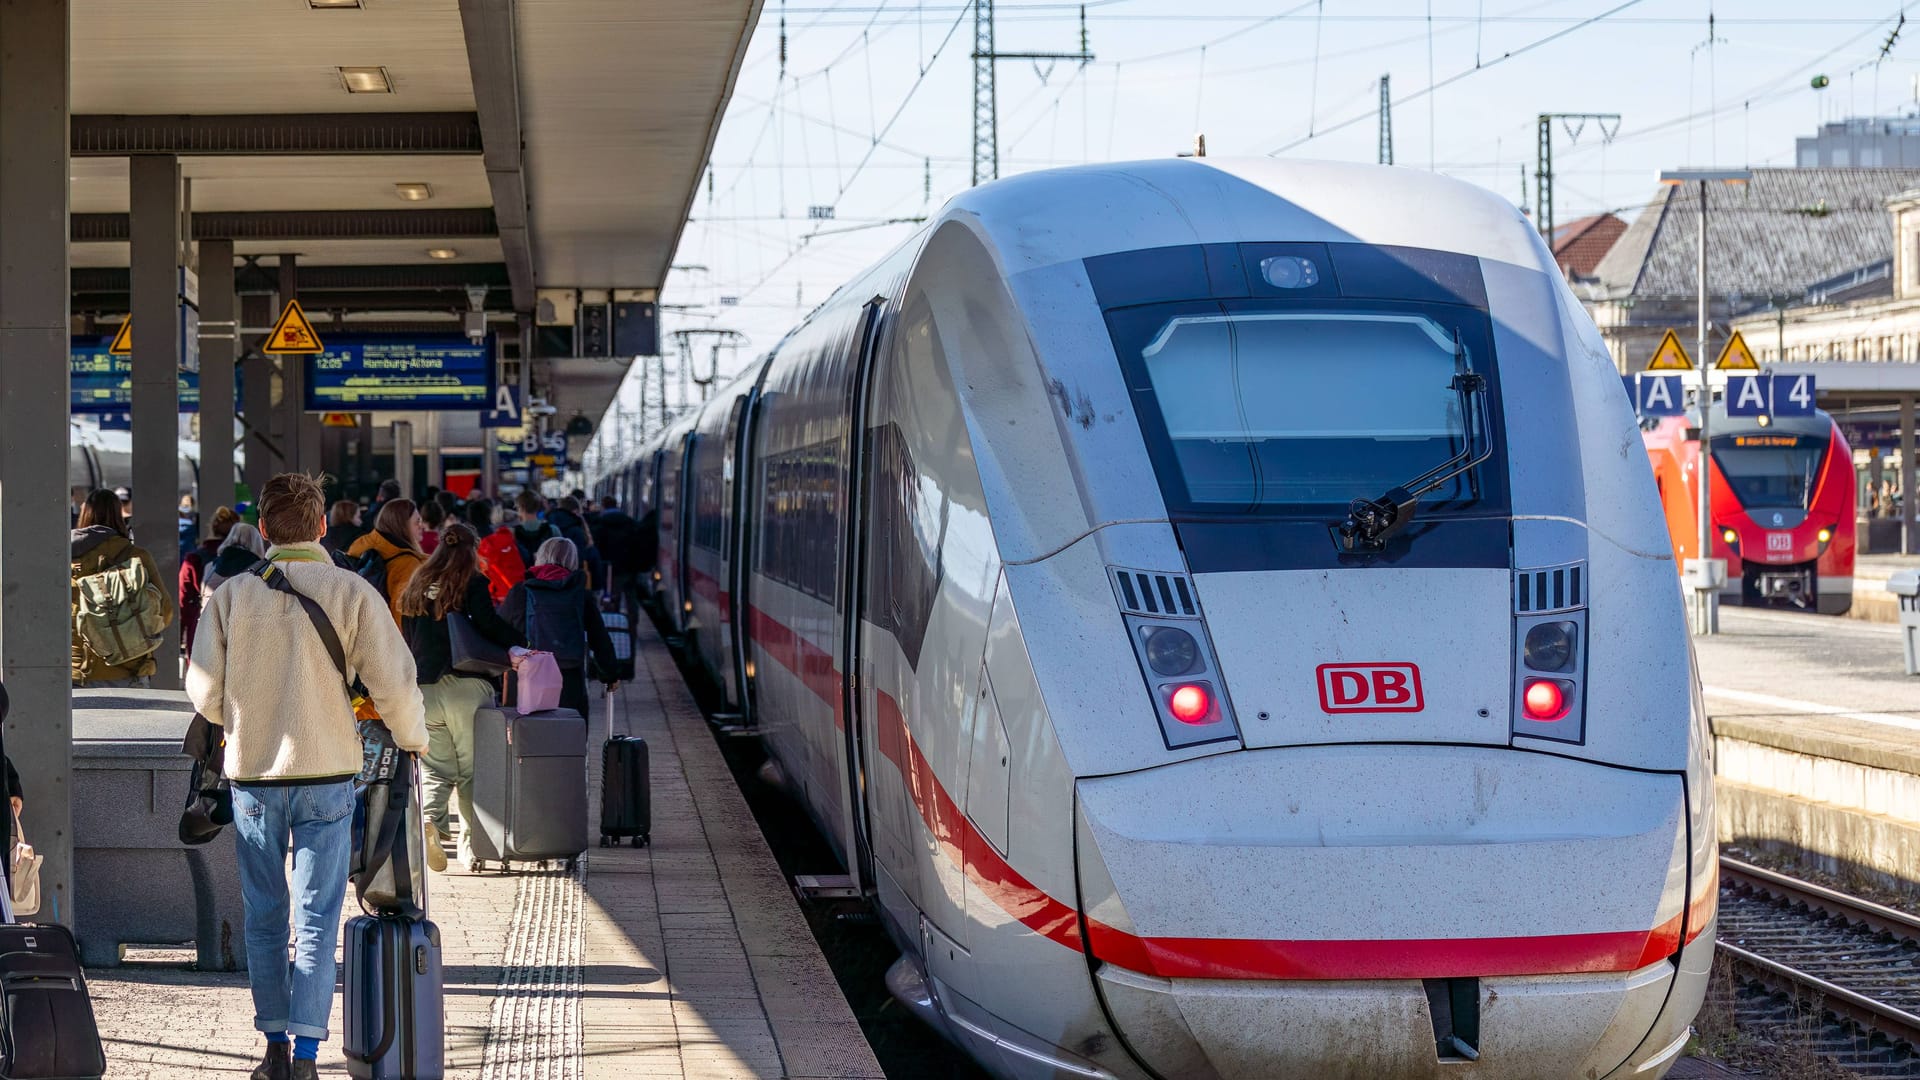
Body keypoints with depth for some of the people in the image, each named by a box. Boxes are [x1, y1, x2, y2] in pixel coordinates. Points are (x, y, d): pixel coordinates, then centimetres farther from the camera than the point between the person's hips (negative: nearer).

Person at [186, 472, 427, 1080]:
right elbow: (393, 682, -8)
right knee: (316, 920, 1)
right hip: (326, 773, -2)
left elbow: (205, 693, 0)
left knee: (264, 917, 13)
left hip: (251, 773, 2)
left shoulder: (233, 595, -2)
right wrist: (413, 739, 11)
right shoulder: (350, 593, -7)